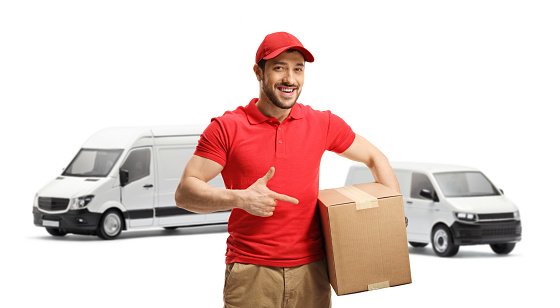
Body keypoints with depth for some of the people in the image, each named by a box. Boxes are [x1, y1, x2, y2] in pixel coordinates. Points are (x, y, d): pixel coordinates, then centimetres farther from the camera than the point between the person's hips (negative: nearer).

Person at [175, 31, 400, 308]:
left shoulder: (322, 124, 7)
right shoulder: (227, 128, -2)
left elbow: (375, 159, 20)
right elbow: (184, 193, -5)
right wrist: (240, 199, -20)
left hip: (311, 273, 3)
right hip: (250, 275, -2)